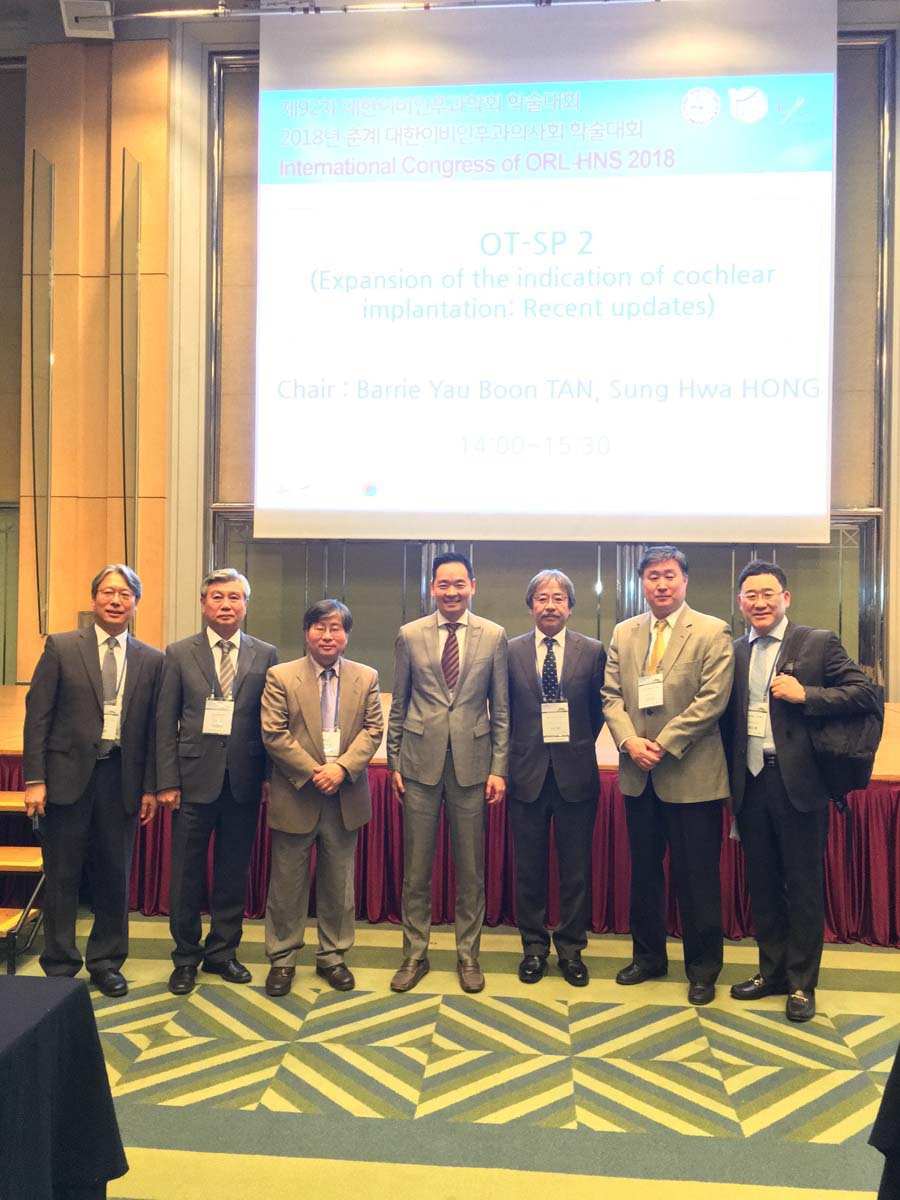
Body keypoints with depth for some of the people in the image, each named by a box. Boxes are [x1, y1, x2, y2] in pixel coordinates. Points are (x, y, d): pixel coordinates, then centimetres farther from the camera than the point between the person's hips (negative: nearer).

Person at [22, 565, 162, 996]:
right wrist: (34, 779, -8)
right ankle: (60, 967, 22)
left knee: (115, 876, 10)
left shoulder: (151, 660, 5)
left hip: (121, 778, 2)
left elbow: (153, 728, 6)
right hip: (68, 776, -2)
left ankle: (106, 963, 27)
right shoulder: (61, 647, 0)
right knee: (61, 877, 7)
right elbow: (37, 715, -2)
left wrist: (150, 787, 3)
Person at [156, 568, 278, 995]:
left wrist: (269, 776, -2)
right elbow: (166, 722, 1)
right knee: (186, 871, 8)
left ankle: (222, 952, 28)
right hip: (194, 778, -1)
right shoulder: (179, 654, 2)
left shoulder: (265, 655, 4)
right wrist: (167, 781, -5)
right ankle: (186, 957, 25)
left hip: (244, 781, 1)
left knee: (234, 871, 11)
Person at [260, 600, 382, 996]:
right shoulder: (281, 677, -3)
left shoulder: (366, 678, 4)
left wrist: (342, 768, -15)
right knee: (287, 881, 8)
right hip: (295, 796, -2)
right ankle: (282, 958, 23)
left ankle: (332, 956, 27)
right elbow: (273, 733, -9)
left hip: (346, 797, 2)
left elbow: (373, 729, 0)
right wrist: (313, 772, -15)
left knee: (338, 881, 12)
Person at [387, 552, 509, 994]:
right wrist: (394, 763, 4)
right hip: (420, 762, 0)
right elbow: (398, 705, 7)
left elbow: (500, 709, 3)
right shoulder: (410, 635, 3)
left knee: (471, 869, 9)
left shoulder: (493, 636, 2)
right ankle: (414, 954, 23)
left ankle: (468, 955, 24)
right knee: (416, 867, 8)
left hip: (471, 763, 0)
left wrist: (498, 768, -2)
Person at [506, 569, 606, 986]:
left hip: (575, 774, 0)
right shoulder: (511, 652, 2)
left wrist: (577, 747, 5)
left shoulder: (593, 651, 1)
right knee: (529, 869, 10)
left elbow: (598, 709, 7)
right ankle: (534, 947, 25)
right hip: (527, 774, 1)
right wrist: (519, 752, 6)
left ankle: (571, 949, 23)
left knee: (575, 869, 8)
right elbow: (503, 712, 8)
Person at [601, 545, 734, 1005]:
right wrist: (630, 742, -11)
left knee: (696, 876, 5)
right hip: (638, 775, 5)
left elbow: (711, 699, -14)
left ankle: (703, 968, 21)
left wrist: (664, 745, -16)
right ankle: (648, 955, 32)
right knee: (643, 871, 16)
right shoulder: (623, 633, 9)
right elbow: (611, 696, 5)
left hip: (691, 774, -5)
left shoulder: (712, 632, -6)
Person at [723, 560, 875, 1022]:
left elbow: (863, 692, -8)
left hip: (798, 783, -4)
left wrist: (805, 695, -18)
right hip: (750, 784, 4)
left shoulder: (819, 643, -3)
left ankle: (802, 983, 19)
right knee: (762, 884, 14)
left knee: (803, 887, 6)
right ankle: (772, 971, 29)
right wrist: (730, 782, 10)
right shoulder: (734, 653, 9)